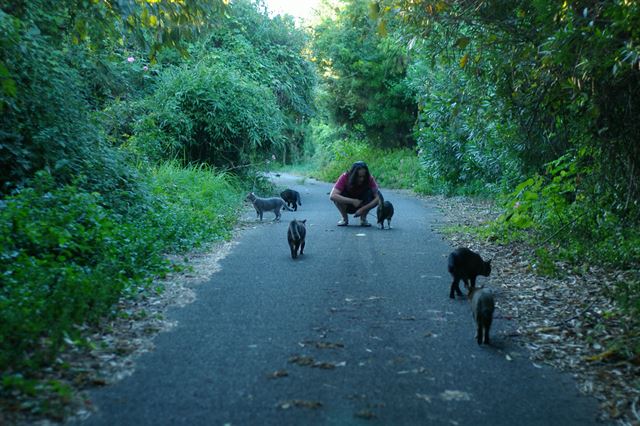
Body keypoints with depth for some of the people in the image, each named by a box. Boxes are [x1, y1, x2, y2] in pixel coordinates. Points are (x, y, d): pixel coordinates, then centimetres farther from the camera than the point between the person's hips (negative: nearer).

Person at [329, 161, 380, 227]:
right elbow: (332, 196, -37)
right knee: (338, 197, -33)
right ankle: (344, 218, -6)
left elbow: (378, 197, -30)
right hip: (347, 205, -1)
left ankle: (363, 219, -7)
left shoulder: (369, 178, -23)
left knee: (371, 193, -29)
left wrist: (362, 209, -39)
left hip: (362, 205, 1)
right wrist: (352, 201, -42)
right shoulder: (345, 177, -27)